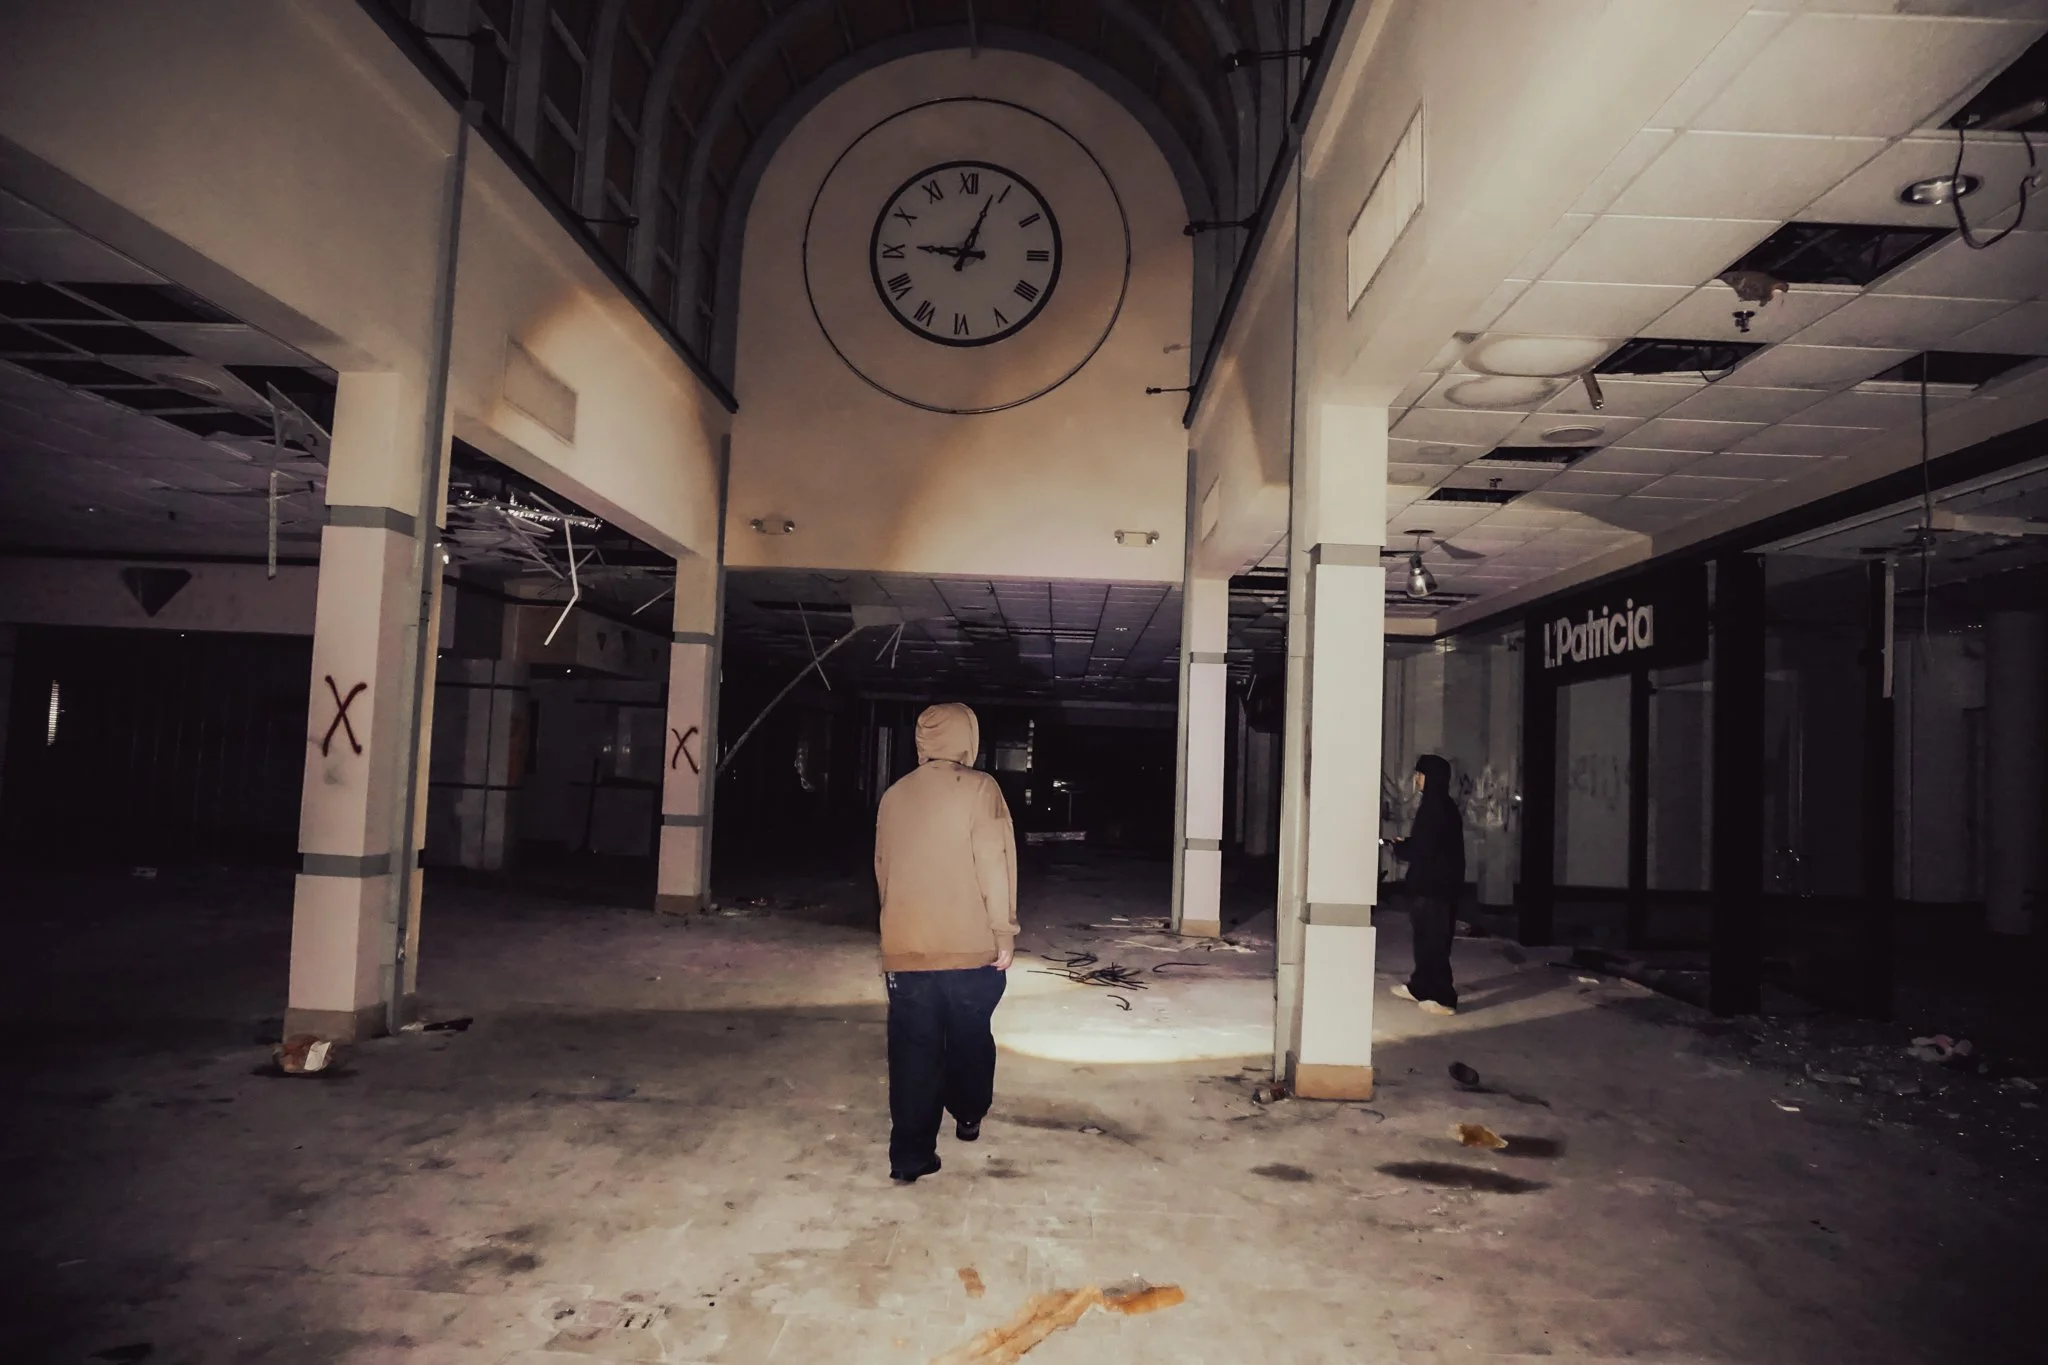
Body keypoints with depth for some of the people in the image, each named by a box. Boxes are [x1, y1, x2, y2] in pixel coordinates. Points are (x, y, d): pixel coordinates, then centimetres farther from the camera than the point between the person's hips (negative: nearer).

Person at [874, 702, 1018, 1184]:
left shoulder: (894, 795, 7)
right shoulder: (978, 788, -7)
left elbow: (883, 869, 13)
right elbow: (993, 863, -12)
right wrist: (1004, 930, -4)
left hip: (905, 948, 3)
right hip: (969, 945, -2)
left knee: (913, 1050, 7)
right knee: (970, 1036, 19)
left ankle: (910, 1156, 6)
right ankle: (968, 1117, 38)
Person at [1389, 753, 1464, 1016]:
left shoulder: (1434, 808, -19)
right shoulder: (1445, 806, 12)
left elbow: (1420, 850, -20)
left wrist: (1398, 846, -3)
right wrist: (1406, 845, 8)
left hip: (1433, 885, -10)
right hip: (1441, 882, 10)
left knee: (1433, 941, -4)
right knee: (1426, 938, 18)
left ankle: (1444, 999, 1)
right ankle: (1419, 987, 29)